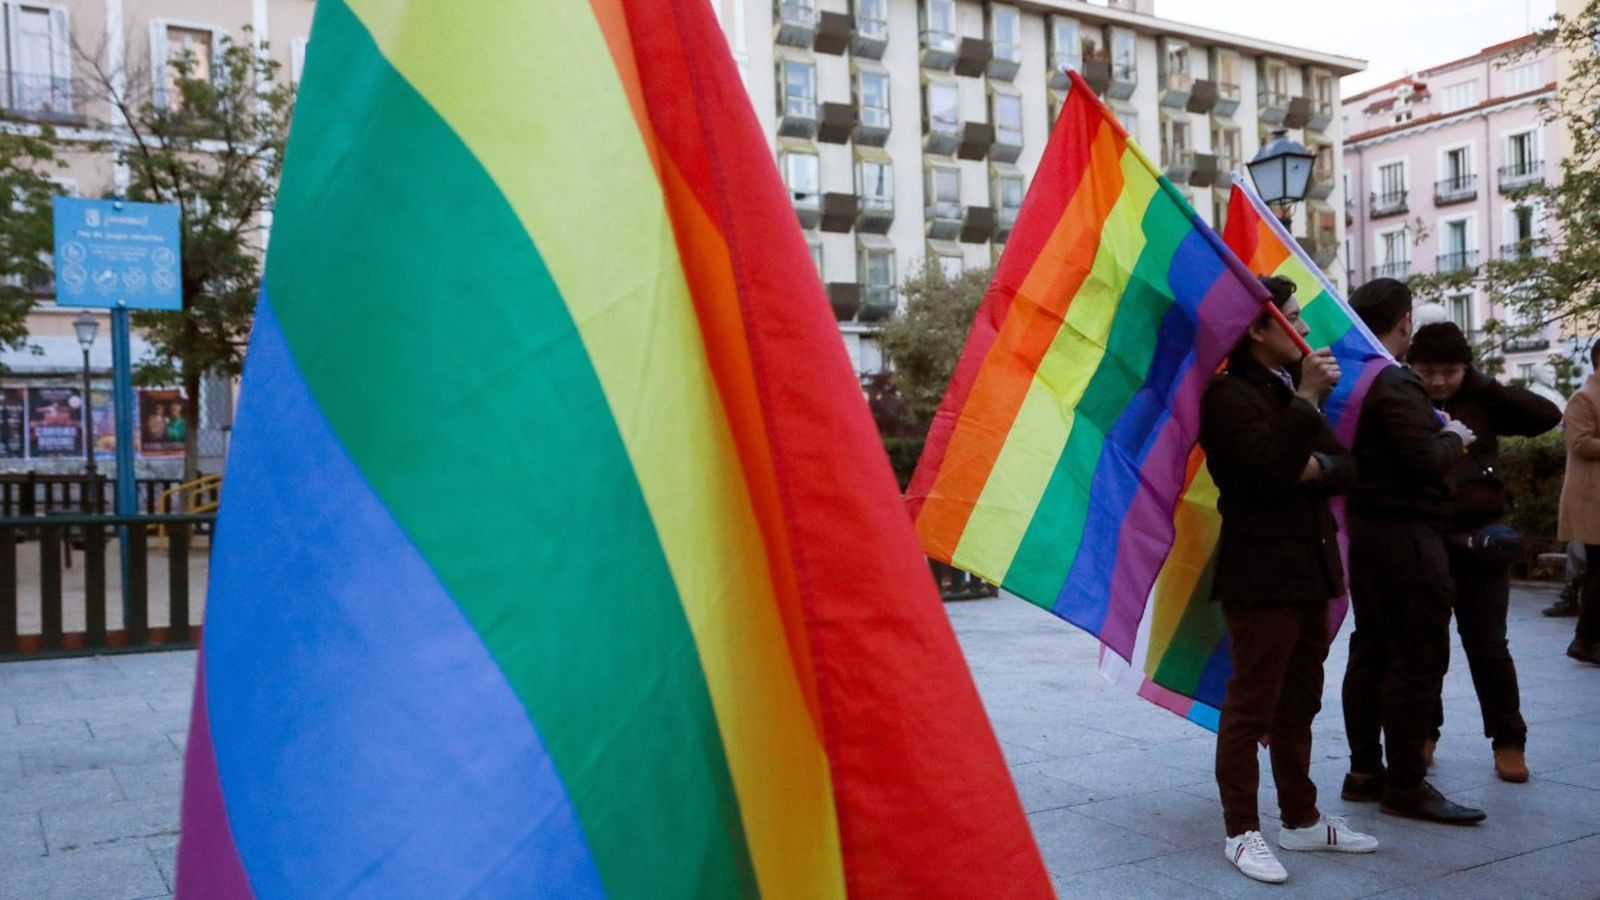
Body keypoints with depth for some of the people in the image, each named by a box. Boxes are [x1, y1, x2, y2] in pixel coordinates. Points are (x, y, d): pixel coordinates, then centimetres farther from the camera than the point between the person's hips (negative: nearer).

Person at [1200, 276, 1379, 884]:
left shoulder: (1292, 388, 16)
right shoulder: (1228, 396, -11)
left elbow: (1345, 465, 9)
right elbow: (1271, 468, -24)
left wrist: (1316, 467, -12)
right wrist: (1307, 400, -20)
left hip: (1309, 567, 9)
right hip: (1260, 573, -9)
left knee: (1298, 705, 16)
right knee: (1251, 707, -2)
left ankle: (1302, 821, 28)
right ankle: (1241, 832, 7)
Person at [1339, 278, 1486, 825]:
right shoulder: (1395, 384, -17)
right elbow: (1425, 461, -22)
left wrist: (1437, 432, 14)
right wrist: (1455, 439, -3)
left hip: (1363, 529, 10)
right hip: (1403, 535, -10)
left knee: (1370, 651, 14)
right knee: (1419, 661, -3)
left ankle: (1365, 770, 22)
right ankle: (1405, 785, 3)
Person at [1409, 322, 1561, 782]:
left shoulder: (1480, 405, 2)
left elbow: (1548, 415, -6)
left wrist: (1485, 385, -8)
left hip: (1478, 539, 1)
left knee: (1487, 645, 7)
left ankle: (1508, 741, 19)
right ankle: (1423, 732, 26)